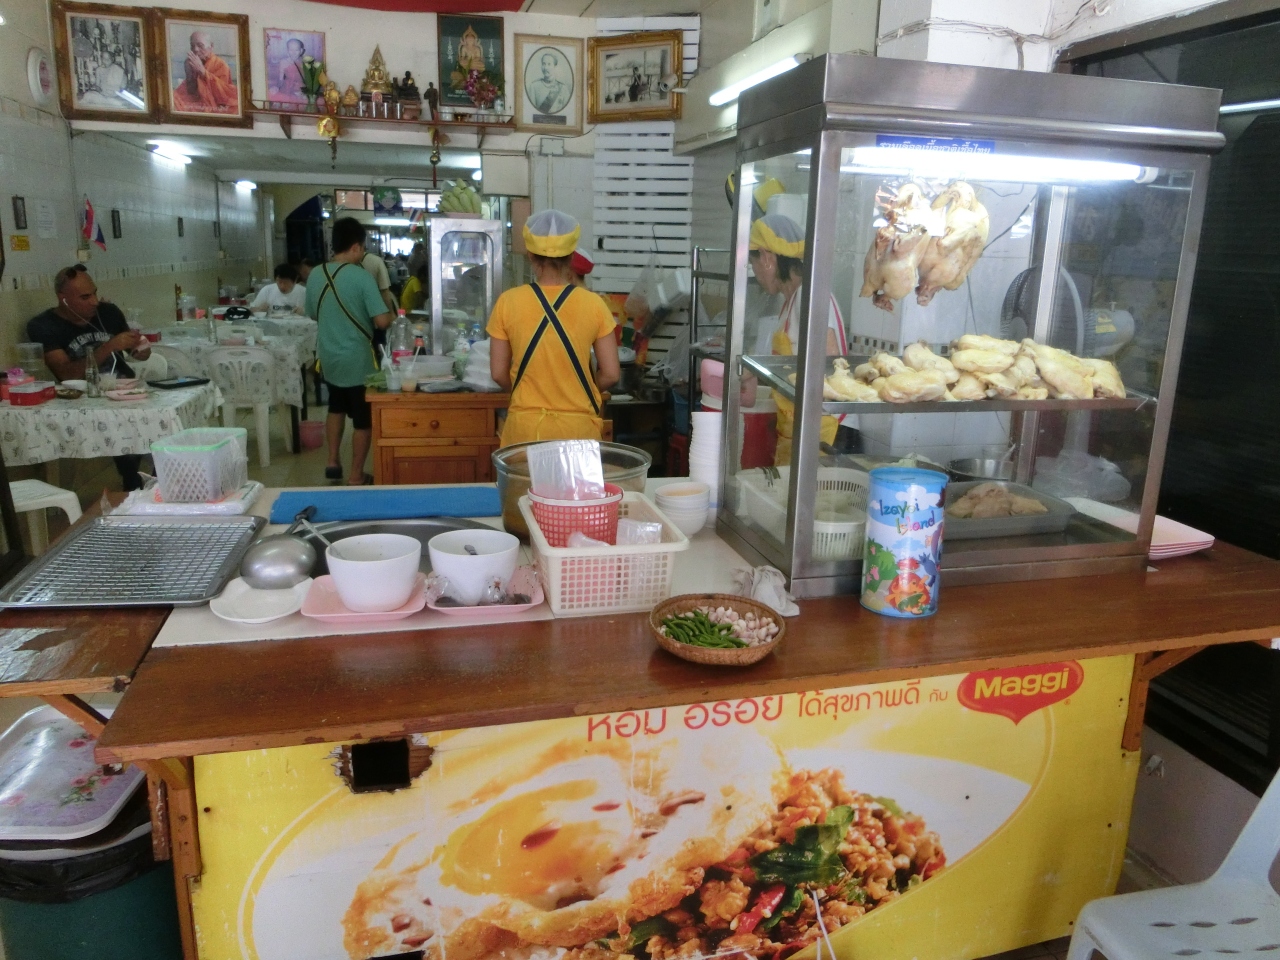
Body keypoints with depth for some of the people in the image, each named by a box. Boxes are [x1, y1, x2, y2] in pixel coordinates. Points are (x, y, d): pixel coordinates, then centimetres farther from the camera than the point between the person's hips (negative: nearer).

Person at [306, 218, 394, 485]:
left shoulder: (316, 275, 0)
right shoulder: (361, 277, -18)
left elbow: (313, 315, 14)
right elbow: (382, 321, -21)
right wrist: (392, 316, 1)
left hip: (328, 357, 6)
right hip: (357, 360, -6)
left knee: (336, 407, 27)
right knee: (363, 419, 5)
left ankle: (333, 462, 30)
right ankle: (356, 477, 10)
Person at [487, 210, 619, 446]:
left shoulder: (508, 303, -5)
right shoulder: (593, 305, -7)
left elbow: (498, 373, 0)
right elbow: (610, 374, -4)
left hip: (525, 426, 1)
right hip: (577, 426, 0)